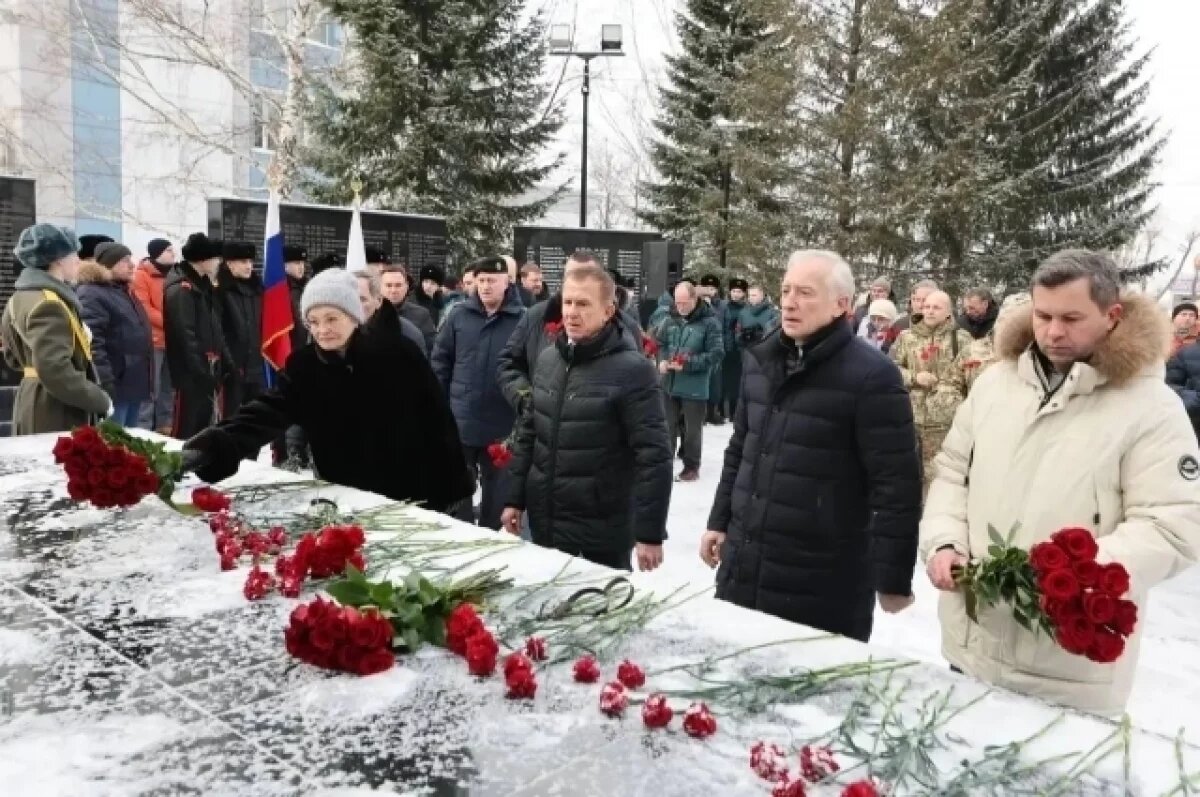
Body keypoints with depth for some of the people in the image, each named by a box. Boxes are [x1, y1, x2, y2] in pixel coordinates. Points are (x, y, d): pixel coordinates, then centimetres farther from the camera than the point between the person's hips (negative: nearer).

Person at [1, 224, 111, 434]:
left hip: (34, 406, 11)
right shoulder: (49, 305, -20)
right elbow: (56, 372, -28)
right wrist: (100, 400, -19)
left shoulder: (20, 299, 12)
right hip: (57, 415, -11)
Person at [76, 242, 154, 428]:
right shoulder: (91, 295, -13)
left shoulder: (123, 292, 20)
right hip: (115, 387, -10)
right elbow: (93, 345, -22)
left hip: (134, 384, 10)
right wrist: (105, 386, -26)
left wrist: (146, 382, 21)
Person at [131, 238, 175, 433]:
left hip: (173, 341, 7)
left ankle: (164, 426, 20)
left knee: (168, 388, 12)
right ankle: (143, 429, -1)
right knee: (151, 389, -7)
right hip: (153, 342, -7)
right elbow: (143, 309, -14)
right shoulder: (142, 276, -5)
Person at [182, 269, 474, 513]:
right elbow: (264, 414, -17)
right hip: (350, 502, 3)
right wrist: (207, 450, -34)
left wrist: (452, 488, -9)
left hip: (415, 496, -2)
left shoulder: (399, 353, -13)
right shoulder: (304, 367, -5)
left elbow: (438, 419, -9)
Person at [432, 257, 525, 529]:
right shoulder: (460, 316, 1)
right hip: (459, 423, 2)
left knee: (496, 496, 13)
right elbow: (440, 362, 6)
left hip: (502, 427, -2)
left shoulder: (522, 320, -8)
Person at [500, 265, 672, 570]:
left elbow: (653, 457, -16)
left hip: (602, 530, -6)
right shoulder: (547, 358, 6)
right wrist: (515, 499, 11)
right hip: (544, 521, 6)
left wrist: (650, 532, -18)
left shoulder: (631, 370, -14)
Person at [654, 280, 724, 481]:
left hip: (695, 386, -5)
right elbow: (660, 343, 15)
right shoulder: (671, 319, 4)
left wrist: (688, 364, -21)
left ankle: (692, 466, 21)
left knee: (692, 429, 7)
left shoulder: (709, 321, -11)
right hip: (670, 382, 5)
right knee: (668, 425, 16)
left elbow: (716, 353, -14)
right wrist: (662, 360, -6)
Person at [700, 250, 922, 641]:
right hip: (742, 566, 7)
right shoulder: (760, 359, 8)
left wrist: (893, 576, -13)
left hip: (823, 583, -6)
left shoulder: (870, 375, -14)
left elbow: (896, 484, -15)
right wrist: (720, 519, 18)